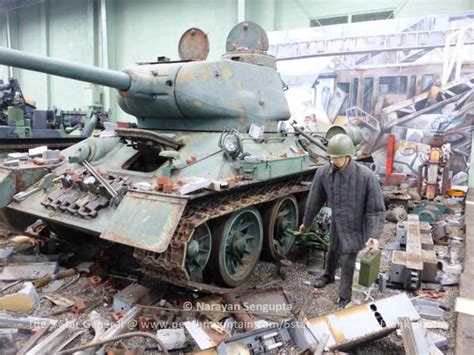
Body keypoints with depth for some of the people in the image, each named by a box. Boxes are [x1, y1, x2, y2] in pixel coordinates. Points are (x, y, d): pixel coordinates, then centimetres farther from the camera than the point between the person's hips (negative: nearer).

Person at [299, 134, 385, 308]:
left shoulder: (367, 176, -32)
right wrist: (306, 222, 8)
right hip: (337, 223, 4)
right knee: (333, 251, 27)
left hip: (355, 227, -4)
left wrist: (374, 235, -32)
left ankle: (345, 296, 33)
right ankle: (329, 275, 57)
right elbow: (315, 200, -5)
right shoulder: (323, 172, -21)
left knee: (347, 263, 6)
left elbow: (377, 208, -22)